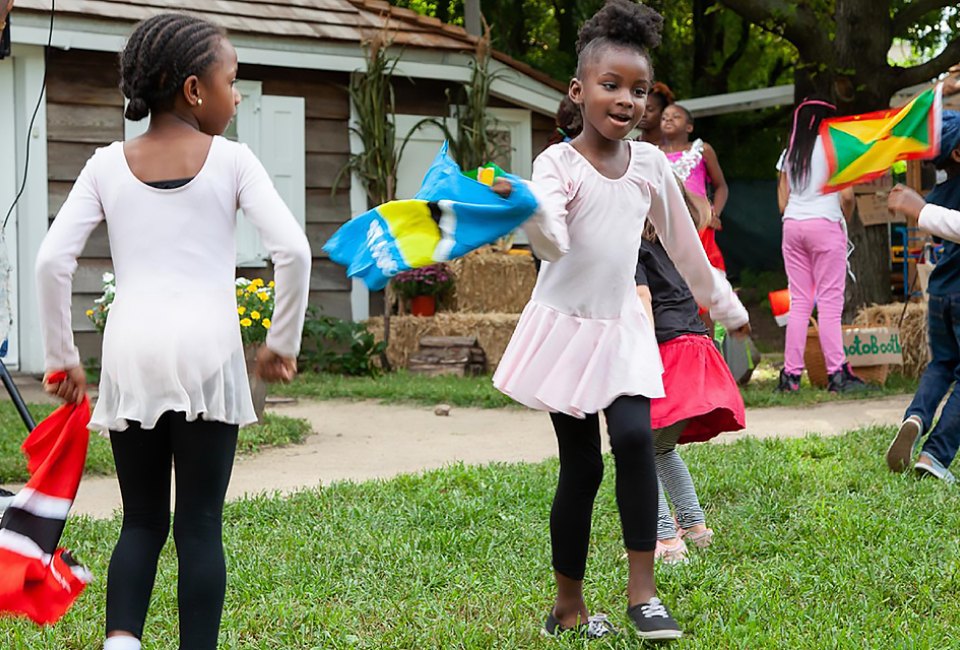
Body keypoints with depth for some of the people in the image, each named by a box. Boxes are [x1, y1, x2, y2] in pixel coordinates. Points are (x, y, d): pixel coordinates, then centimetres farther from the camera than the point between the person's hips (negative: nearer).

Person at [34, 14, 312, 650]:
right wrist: (283, 342, 6)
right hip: (206, 346, -2)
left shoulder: (108, 164, 9)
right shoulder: (230, 159, 2)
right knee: (200, 523, 6)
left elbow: (52, 260, 2)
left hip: (130, 348, 2)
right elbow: (293, 250, -6)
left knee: (142, 519, 12)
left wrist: (62, 355, 11)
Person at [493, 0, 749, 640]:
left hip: (623, 327, 3)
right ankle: (568, 605, 14)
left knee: (635, 438, -18)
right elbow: (553, 244, -29)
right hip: (566, 325, -3)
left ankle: (643, 592, -11)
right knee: (581, 465, 0)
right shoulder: (558, 163, -12)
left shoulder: (650, 163, 3)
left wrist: (726, 305, 23)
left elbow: (683, 242, 16)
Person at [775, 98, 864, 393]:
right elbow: (846, 195, -7)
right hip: (825, 223, -5)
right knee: (830, 301, -5)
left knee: (799, 302, 6)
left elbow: (782, 201, 11)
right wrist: (846, 218, 9)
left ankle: (791, 374, 2)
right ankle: (837, 373, -9)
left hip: (792, 225, 5)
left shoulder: (789, 153, 14)